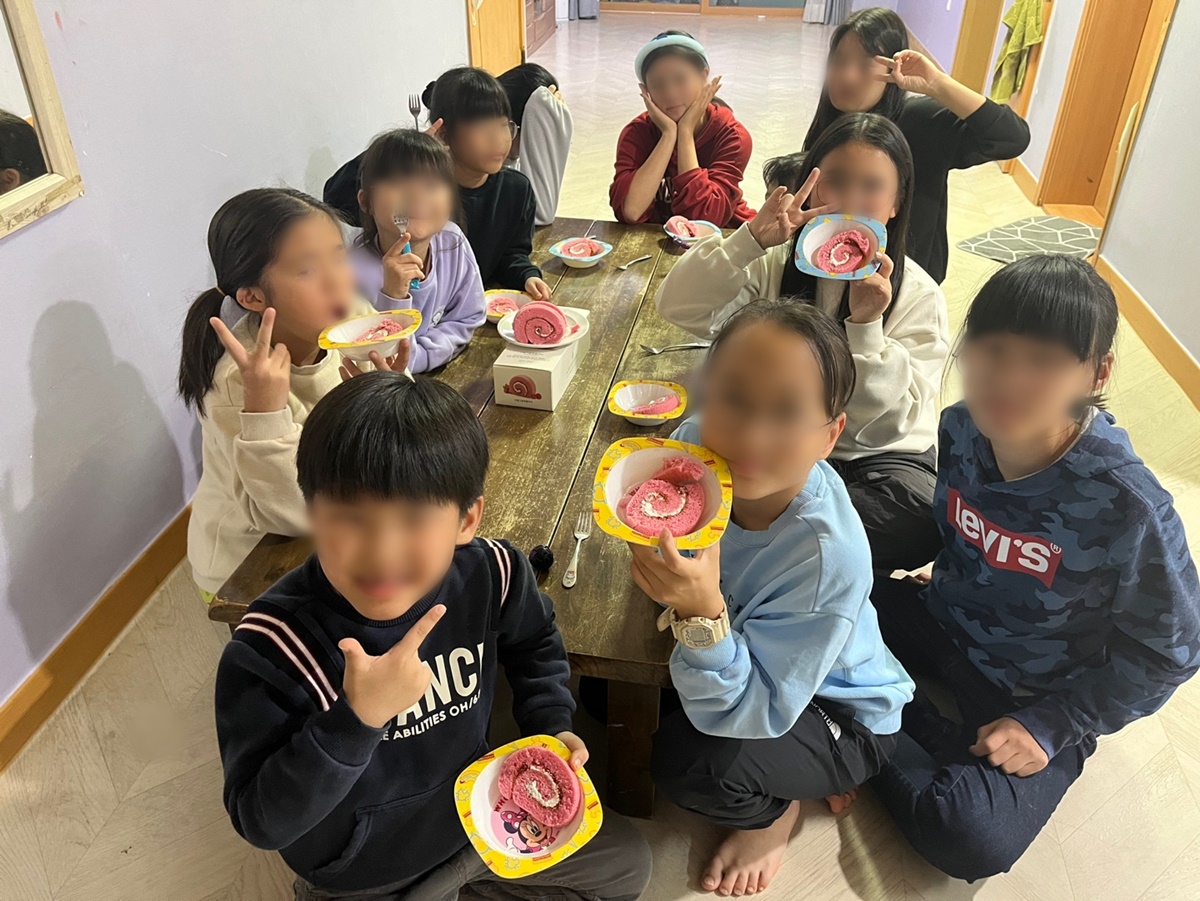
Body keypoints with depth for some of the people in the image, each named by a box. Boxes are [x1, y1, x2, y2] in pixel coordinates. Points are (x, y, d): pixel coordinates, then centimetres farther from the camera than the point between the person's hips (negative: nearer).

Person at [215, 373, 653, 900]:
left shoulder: (489, 574, -20)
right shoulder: (271, 647, -32)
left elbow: (533, 644, 4)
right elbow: (260, 823, -29)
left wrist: (551, 725, -8)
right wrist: (356, 720, -42)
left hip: (477, 812, 4)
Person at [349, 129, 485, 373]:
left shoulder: (453, 243, -8)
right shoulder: (358, 270, -21)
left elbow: (467, 319, 3)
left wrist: (418, 355, -12)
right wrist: (393, 297, -33)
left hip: (438, 373, 4)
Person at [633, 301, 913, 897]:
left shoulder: (830, 557, -39)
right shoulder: (697, 447, -26)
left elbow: (741, 713, -35)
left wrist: (704, 614, -51)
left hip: (836, 710, -6)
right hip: (739, 646, 7)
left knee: (688, 763, -29)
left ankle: (775, 812, 11)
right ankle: (797, 770, 16)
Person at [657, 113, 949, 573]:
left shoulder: (918, 295, -7)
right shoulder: (776, 264, 0)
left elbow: (888, 424, -17)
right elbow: (680, 307, -15)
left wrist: (866, 326, -31)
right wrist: (751, 239, -26)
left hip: (877, 459, 0)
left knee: (927, 516, -32)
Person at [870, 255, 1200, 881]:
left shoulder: (1128, 508, -29)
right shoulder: (961, 431, -15)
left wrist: (1051, 726, -16)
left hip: (1038, 694, -4)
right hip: (945, 620, 5)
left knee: (970, 841, -28)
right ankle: (934, 743, -6)